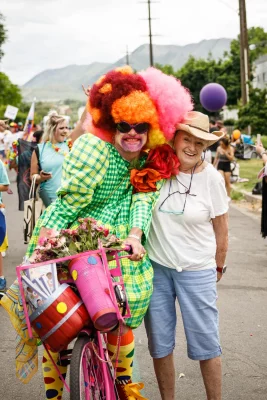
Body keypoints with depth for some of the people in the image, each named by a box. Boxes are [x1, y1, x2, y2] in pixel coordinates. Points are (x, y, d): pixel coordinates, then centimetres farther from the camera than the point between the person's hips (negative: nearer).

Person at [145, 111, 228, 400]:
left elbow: (220, 228, 3)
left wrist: (218, 267, 11)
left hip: (197, 271, -2)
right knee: (159, 344, 10)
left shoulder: (211, 178, -6)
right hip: (155, 266, 2)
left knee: (205, 344, 5)